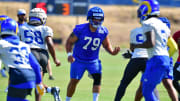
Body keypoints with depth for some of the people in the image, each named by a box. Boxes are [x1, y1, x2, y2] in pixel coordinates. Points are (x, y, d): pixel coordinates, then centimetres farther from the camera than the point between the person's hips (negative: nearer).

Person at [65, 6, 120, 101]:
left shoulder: (103, 31, -11)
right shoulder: (80, 29, -21)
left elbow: (106, 45, 5)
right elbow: (69, 42, -10)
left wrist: (112, 51, -16)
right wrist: (69, 54, -25)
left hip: (93, 61, 2)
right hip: (79, 60, -2)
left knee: (97, 77, -20)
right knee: (74, 81, 3)